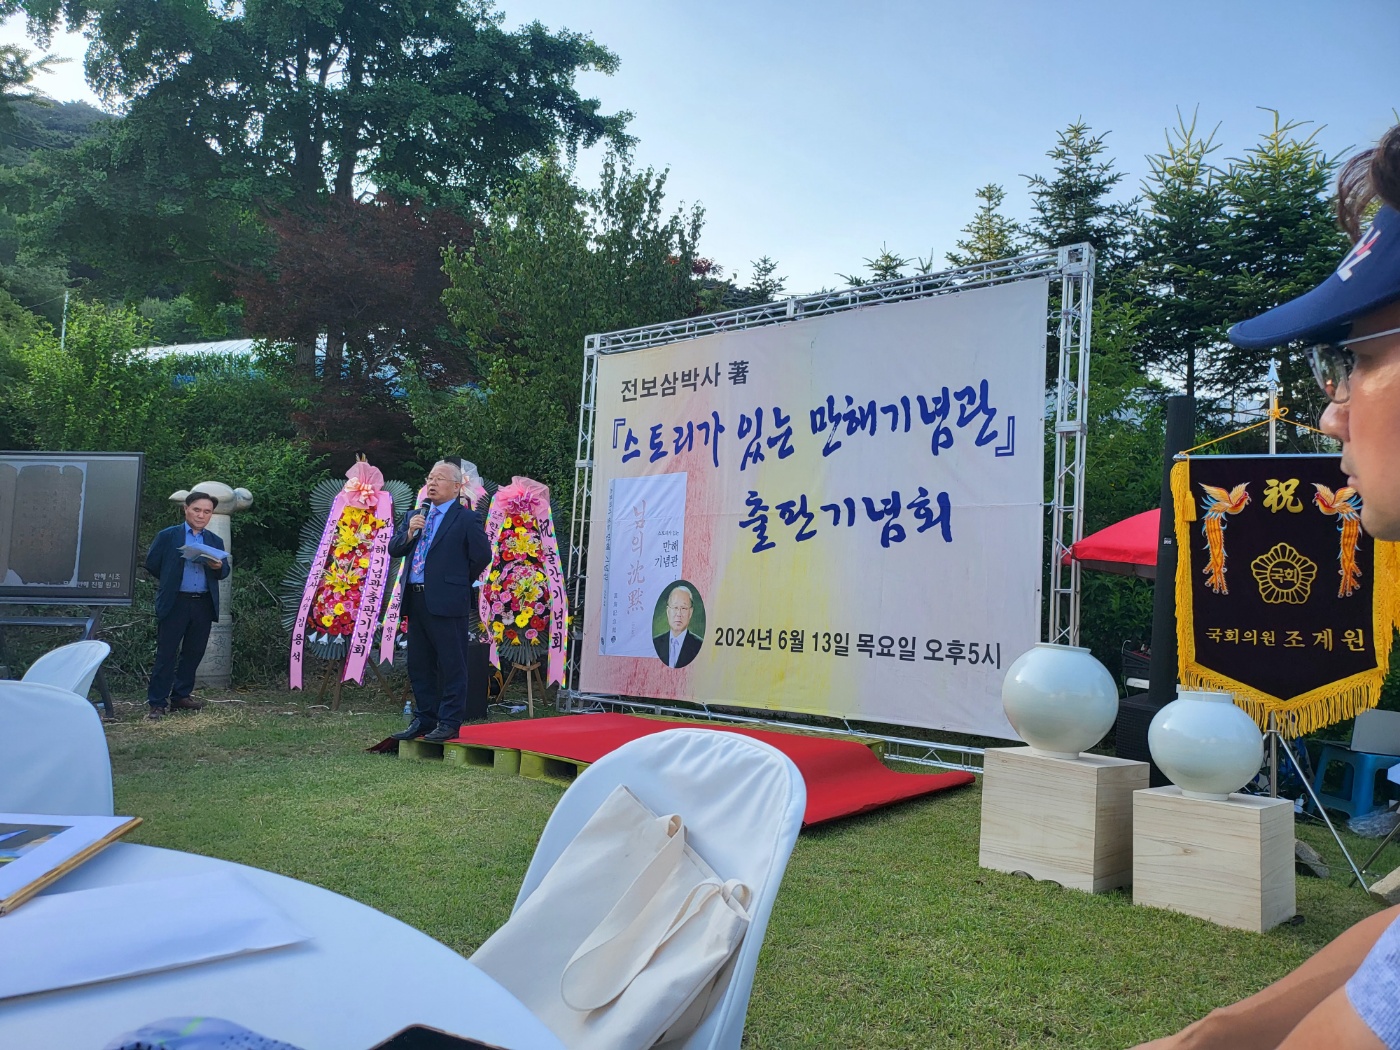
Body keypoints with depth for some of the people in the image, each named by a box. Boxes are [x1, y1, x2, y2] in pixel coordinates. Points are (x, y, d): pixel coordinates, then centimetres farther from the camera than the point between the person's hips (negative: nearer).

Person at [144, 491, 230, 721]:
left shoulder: (215, 541, 13)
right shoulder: (167, 536, 2)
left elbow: (225, 572, 8)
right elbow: (151, 564, 3)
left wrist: (219, 567, -13)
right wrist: (170, 580, 10)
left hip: (204, 604, 4)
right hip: (175, 603, -4)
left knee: (193, 653, 9)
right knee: (166, 654, -2)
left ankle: (181, 696, 22)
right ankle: (156, 703, 3)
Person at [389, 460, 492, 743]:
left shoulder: (467, 519, -4)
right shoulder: (414, 516, 16)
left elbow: (482, 556, -6)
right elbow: (394, 550, 11)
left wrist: (458, 581, 2)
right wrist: (409, 532, -8)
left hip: (447, 602, -7)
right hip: (415, 600, 7)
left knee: (451, 666, -1)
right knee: (419, 665, 13)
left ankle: (449, 723, 6)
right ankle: (424, 719, 24)